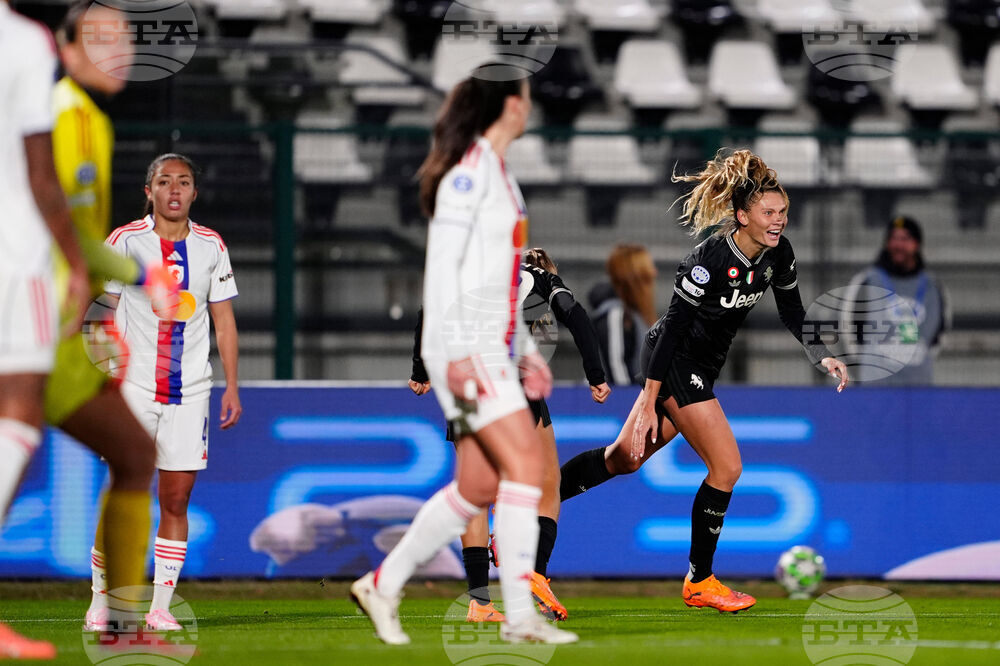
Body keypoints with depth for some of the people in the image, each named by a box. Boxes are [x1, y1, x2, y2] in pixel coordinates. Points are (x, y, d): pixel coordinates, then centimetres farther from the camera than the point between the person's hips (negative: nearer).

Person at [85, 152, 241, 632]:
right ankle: (100, 601, 8)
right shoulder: (125, 242, -1)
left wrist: (232, 387, 7)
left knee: (176, 500, 0)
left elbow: (224, 322, 13)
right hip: (133, 388, -2)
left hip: (190, 391, 3)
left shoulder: (211, 246, 8)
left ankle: (161, 607, 5)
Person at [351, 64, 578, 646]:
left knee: (478, 487, 7)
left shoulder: (500, 176, 18)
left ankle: (383, 584, 18)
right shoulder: (467, 174, -11)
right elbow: (442, 266, -17)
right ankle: (520, 614, -18)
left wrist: (526, 349, 22)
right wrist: (457, 353, -23)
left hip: (495, 348, 10)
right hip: (466, 347, -10)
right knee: (526, 462, -16)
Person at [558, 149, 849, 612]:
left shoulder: (778, 254, -4)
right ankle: (699, 582, 4)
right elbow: (674, 324, -23)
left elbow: (792, 315, 10)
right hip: (673, 360, -8)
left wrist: (822, 357, -7)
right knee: (726, 466, -10)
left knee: (624, 458, 17)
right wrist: (650, 401, -22)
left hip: (704, 365, 8)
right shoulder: (711, 258, -26)